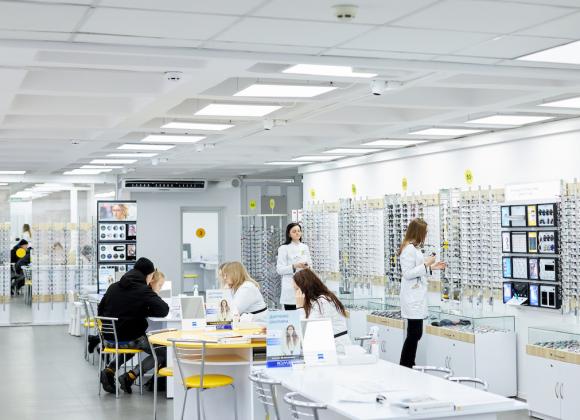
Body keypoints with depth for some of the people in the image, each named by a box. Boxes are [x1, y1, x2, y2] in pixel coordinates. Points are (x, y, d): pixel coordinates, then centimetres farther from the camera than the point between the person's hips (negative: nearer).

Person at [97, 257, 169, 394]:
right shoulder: (144, 290, -12)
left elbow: (101, 311, 16)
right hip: (129, 338, -6)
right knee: (163, 351, 11)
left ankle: (109, 370, 15)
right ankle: (130, 376, -2)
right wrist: (145, 311, 2)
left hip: (109, 339, 6)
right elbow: (163, 310, -18)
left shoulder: (113, 287, 7)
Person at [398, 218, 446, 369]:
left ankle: (407, 368, 13)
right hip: (413, 299, -10)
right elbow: (408, 274, -19)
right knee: (414, 334, -8)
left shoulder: (414, 248, 16)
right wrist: (426, 264, -16)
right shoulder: (409, 249, -15)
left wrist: (432, 267, 18)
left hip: (417, 298, 10)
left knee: (415, 334, 9)